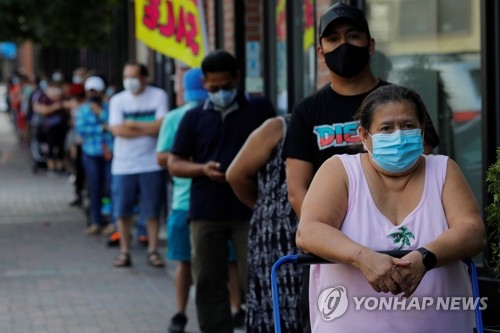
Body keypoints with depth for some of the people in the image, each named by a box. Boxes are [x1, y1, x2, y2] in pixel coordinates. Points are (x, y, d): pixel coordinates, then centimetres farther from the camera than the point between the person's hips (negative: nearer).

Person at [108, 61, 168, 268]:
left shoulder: (158, 96, -1)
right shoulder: (117, 100, 3)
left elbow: (161, 125, -12)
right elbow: (117, 130, -10)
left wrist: (133, 124, -7)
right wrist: (149, 129, -9)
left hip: (151, 164, -2)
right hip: (123, 165, 2)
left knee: (152, 211, 4)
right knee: (122, 211, 4)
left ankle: (153, 250, 14)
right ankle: (124, 252, 14)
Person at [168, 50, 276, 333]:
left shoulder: (260, 109, 4)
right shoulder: (194, 118, 9)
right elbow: (175, 164, 10)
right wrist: (202, 169, -9)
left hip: (250, 210, -2)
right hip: (205, 213, 3)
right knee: (209, 283, 6)